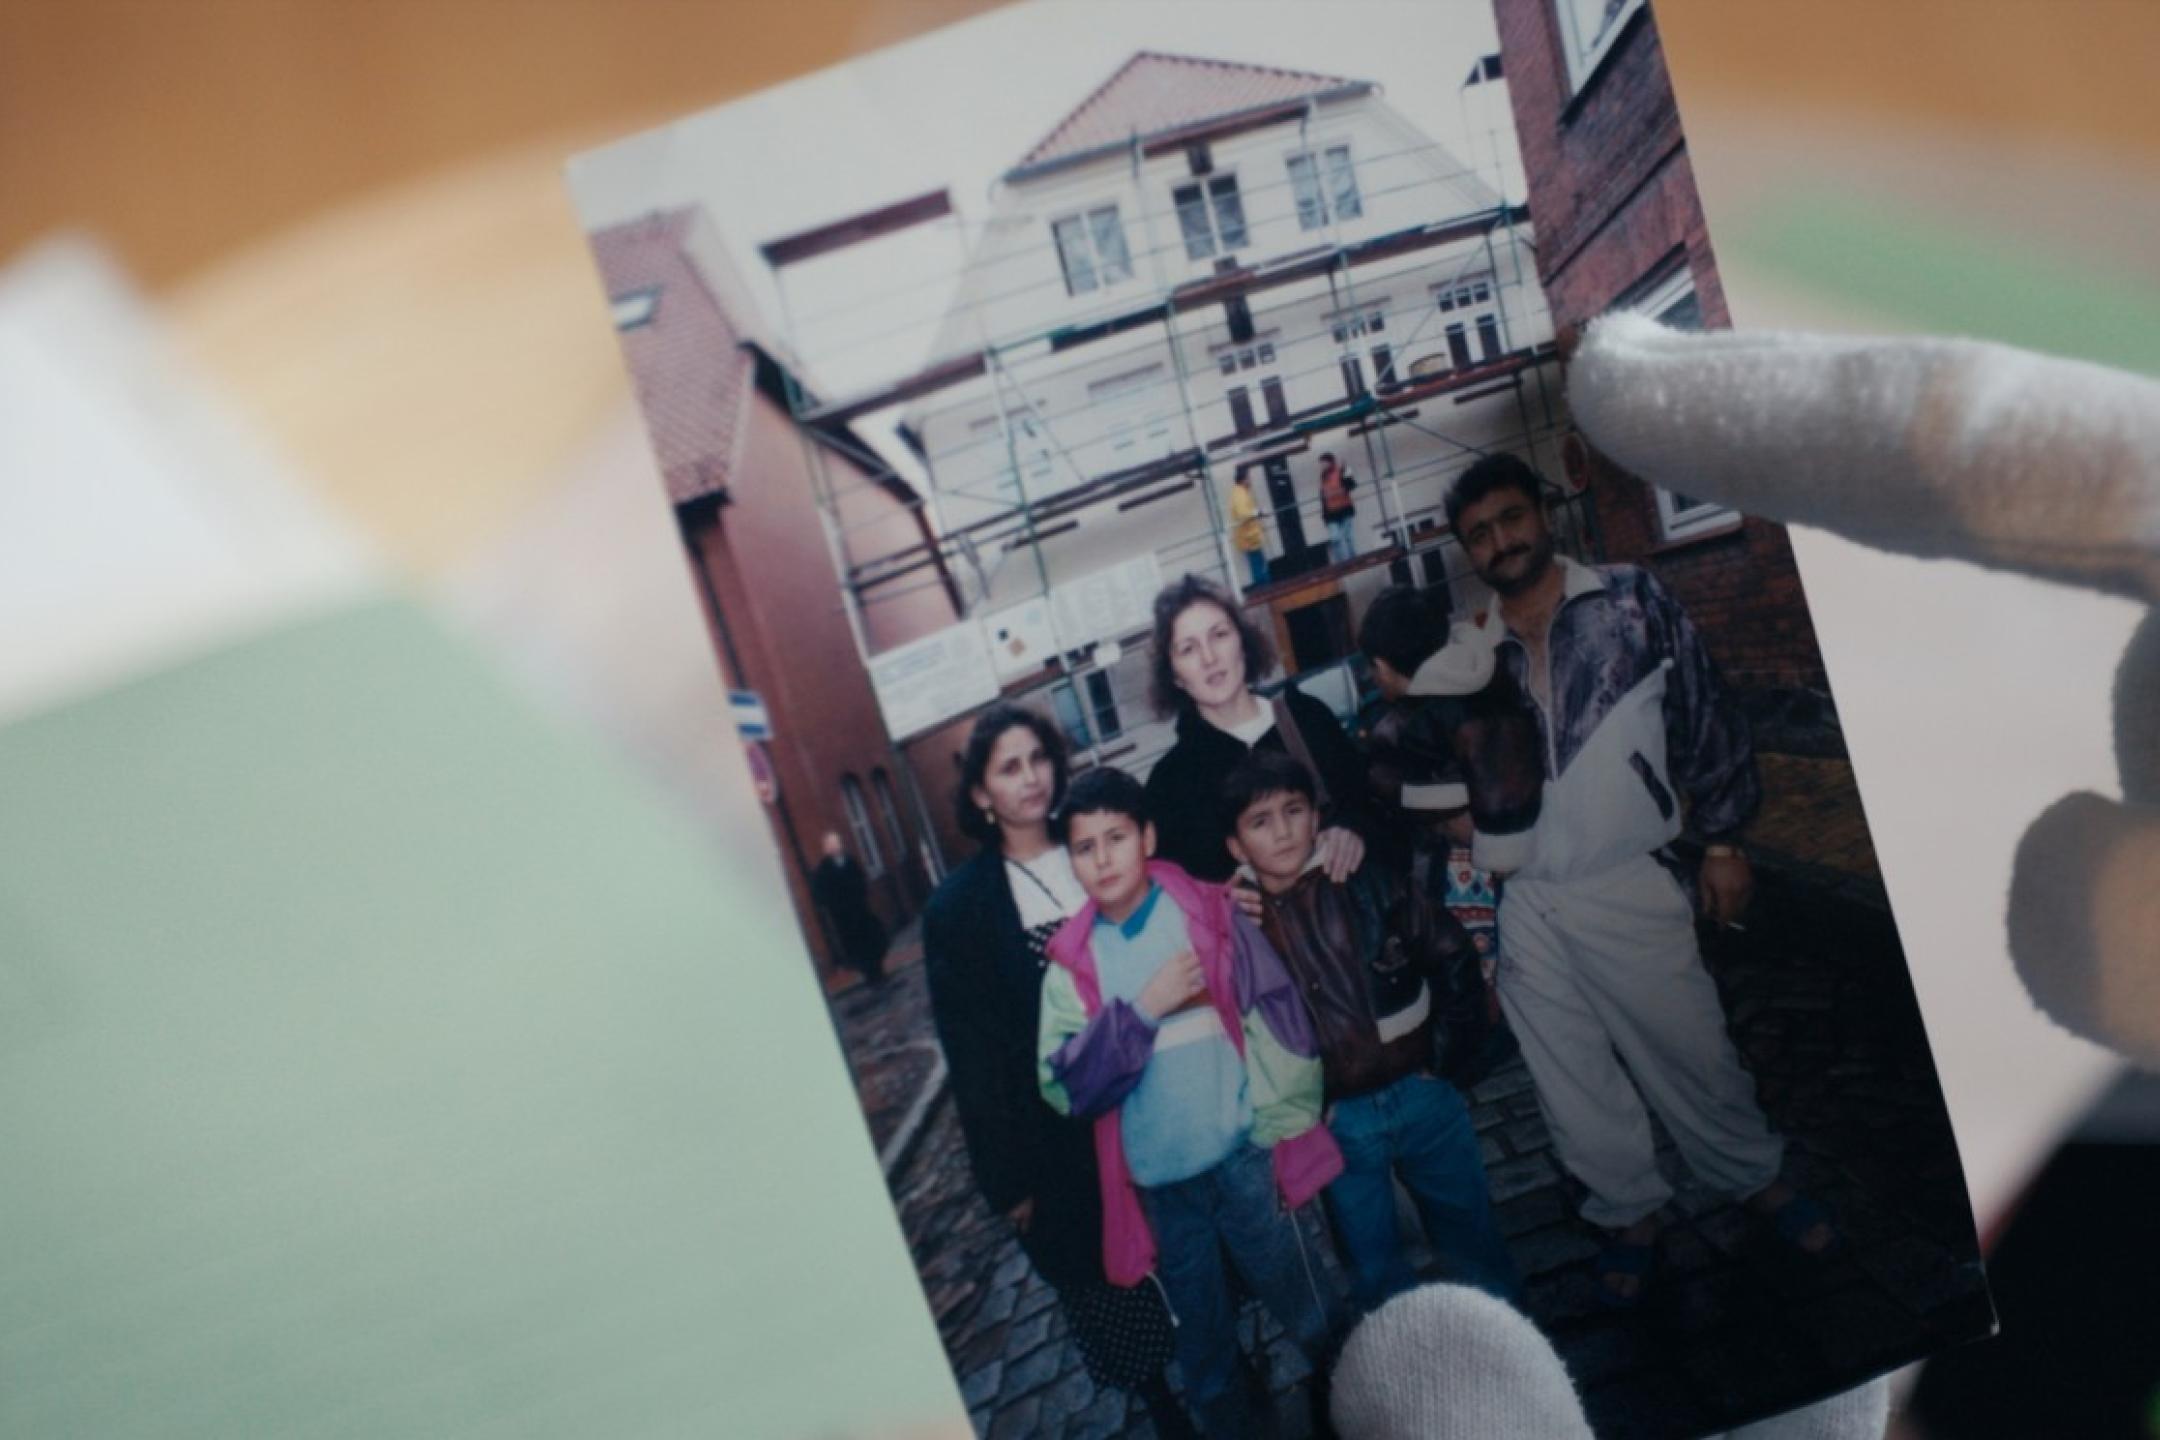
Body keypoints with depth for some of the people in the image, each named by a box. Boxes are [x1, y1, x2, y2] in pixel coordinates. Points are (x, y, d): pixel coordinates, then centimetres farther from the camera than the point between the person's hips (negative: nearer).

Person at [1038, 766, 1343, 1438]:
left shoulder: (1208, 913, -5)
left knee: (1312, 1318, 15)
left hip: (1241, 1158, -1)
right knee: (1203, 1345, 18)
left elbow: (1281, 1018, -7)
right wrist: (1142, 1009, -19)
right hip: (1157, 1181, 1)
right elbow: (1063, 1087, -10)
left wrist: (1277, 1126, -14)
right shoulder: (1071, 962, -1)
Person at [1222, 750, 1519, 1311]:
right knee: (1378, 1274, 15)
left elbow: (1453, 957, 3)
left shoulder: (1370, 885, -6)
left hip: (1422, 1093, 1)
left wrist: (1449, 1042, 2)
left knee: (1474, 1243, 18)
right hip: (1337, 1121, -1)